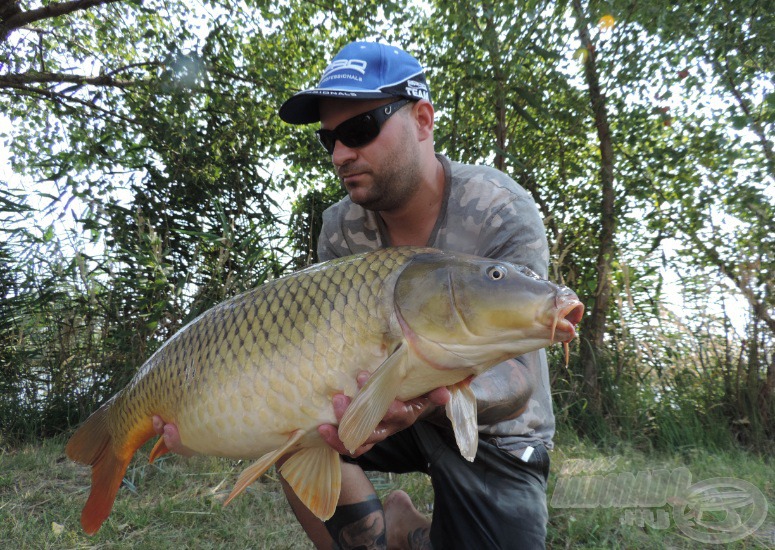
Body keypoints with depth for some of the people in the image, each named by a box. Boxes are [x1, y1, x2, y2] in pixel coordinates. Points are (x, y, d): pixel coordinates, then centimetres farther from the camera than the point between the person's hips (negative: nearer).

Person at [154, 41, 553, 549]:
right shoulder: (341, 229, -10)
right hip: (392, 399, 3)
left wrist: (429, 395, -51)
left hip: (494, 434, -2)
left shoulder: (500, 212, -23)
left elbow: (518, 378, -29)